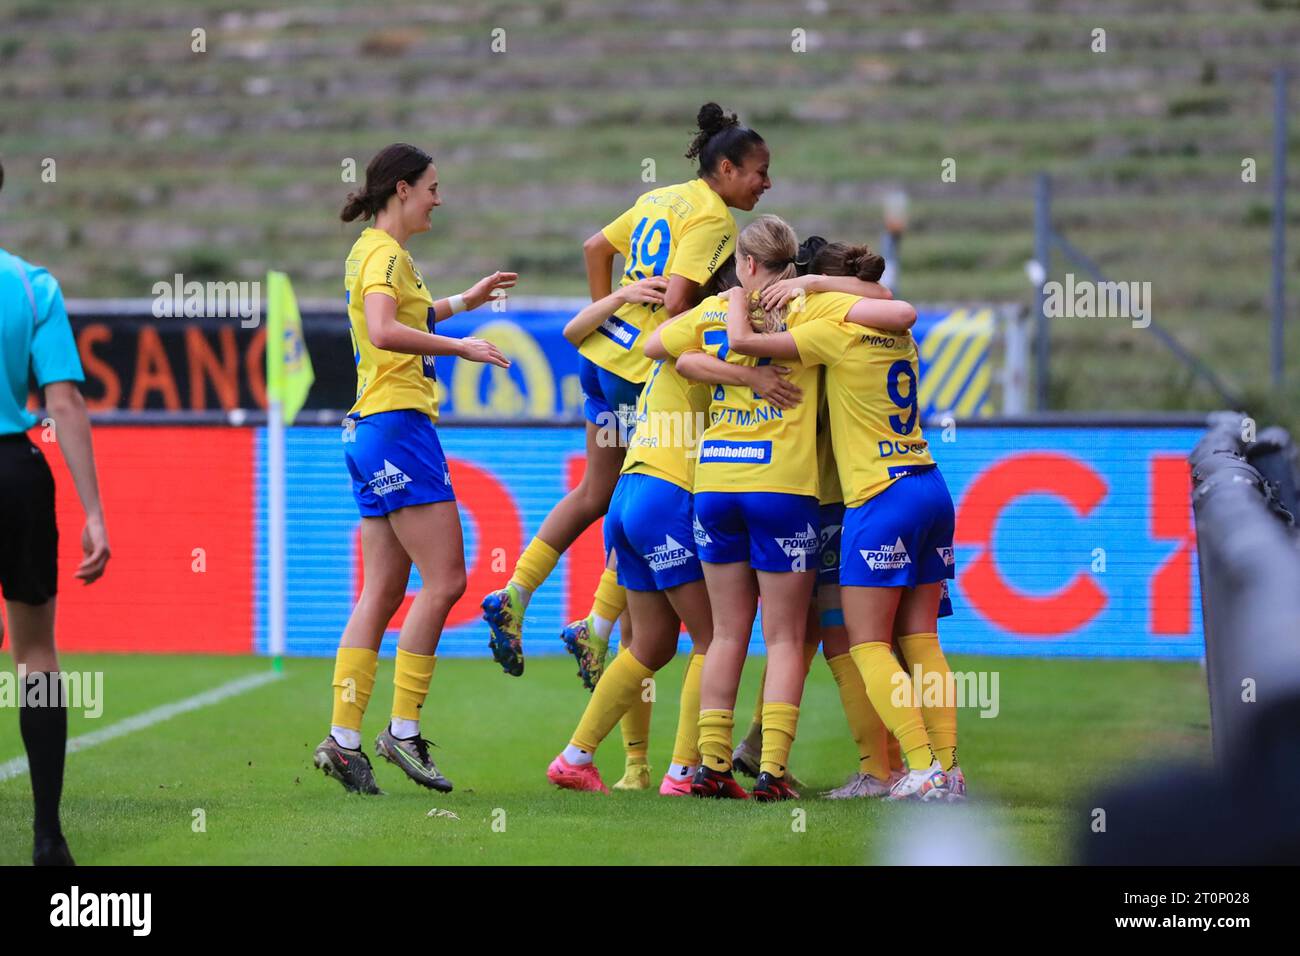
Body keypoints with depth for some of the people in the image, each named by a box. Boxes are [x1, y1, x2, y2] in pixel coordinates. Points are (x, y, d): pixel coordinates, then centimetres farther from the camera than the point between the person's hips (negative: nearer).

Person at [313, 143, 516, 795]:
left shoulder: (373, 252, 20)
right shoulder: (386, 253, -11)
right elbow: (383, 332, -29)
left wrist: (463, 302, 41)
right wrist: (460, 346, -25)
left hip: (374, 431, 10)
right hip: (397, 424, -10)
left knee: (382, 594, 7)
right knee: (444, 578, -8)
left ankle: (343, 740, 3)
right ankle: (403, 730, -7)